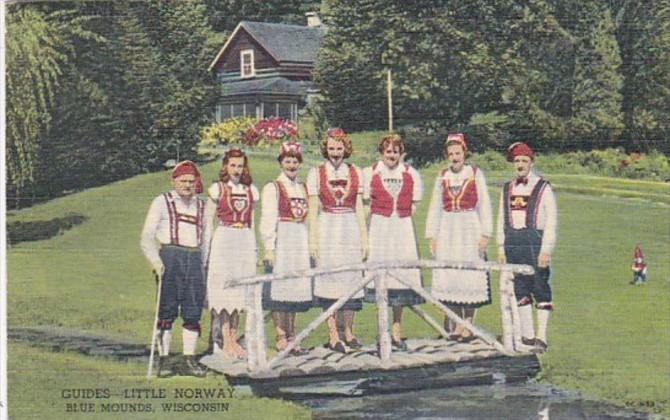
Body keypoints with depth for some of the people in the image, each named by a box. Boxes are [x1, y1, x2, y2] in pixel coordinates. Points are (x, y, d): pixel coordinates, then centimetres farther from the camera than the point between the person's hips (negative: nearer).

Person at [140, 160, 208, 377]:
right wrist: (155, 262, -11)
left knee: (193, 311, 2)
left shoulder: (202, 206, 19)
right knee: (167, 310, -3)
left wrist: (205, 268, 14)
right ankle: (163, 360, 2)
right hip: (170, 258, -3)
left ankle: (189, 359, 8)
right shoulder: (162, 202, 7)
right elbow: (147, 238, 3)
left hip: (195, 260, 4)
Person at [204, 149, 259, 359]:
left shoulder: (251, 190, 11)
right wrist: (209, 246, -4)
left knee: (240, 290, 5)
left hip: (246, 241, 4)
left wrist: (254, 247, 14)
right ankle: (224, 342, -4)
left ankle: (234, 339, 11)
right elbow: (209, 221, 2)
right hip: (223, 240, -4)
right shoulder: (218, 189, 1)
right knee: (224, 288, -6)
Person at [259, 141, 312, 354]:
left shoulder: (304, 188, 16)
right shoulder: (272, 188, -1)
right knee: (280, 288, -5)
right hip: (282, 240, -5)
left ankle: (291, 334, 13)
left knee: (297, 288, 6)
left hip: (301, 242, 5)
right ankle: (281, 336, 0)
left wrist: (311, 245, 11)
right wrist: (269, 248, -14)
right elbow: (268, 220, -7)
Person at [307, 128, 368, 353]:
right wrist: (313, 239, -5)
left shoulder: (355, 173, 9)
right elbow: (313, 209, 1)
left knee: (351, 277, 3)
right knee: (329, 277, -2)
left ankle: (348, 332, 14)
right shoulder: (316, 173, 3)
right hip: (327, 229, -2)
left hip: (350, 229, 2)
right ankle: (333, 336, 3)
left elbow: (359, 207, 10)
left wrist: (364, 237, 6)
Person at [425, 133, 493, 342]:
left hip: (470, 230, -3)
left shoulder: (475, 174, 3)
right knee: (449, 276, 1)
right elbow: (434, 208, 14)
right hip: (447, 231, 3)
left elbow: (484, 205, 1)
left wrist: (485, 234, -6)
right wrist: (432, 236, 7)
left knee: (469, 276, -4)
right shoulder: (442, 177, 12)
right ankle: (455, 326, 10)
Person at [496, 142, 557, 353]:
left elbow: (552, 221, -3)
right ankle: (527, 336, 13)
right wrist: (501, 248, 10)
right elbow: (501, 220, 17)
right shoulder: (507, 189, 15)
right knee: (520, 291, 7)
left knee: (540, 290, -2)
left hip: (535, 243, -5)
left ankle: (542, 338, 1)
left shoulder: (543, 188, 1)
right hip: (513, 243, 5)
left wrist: (546, 249, -10)